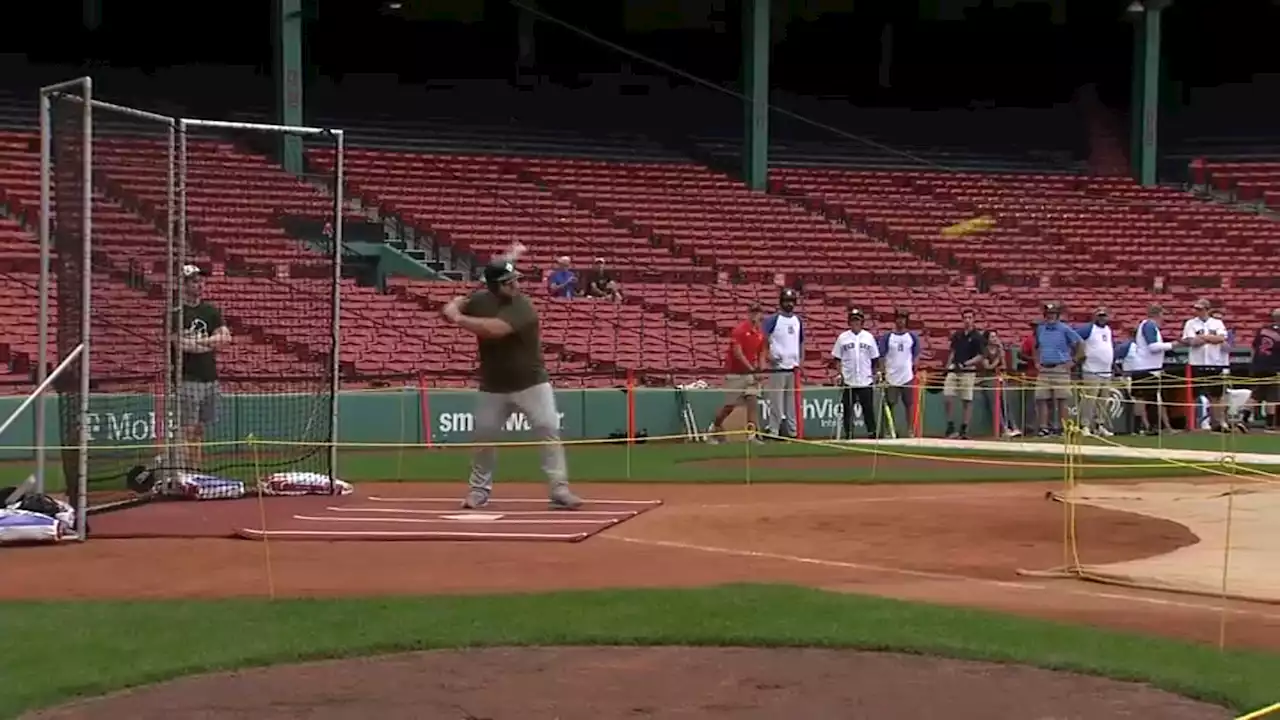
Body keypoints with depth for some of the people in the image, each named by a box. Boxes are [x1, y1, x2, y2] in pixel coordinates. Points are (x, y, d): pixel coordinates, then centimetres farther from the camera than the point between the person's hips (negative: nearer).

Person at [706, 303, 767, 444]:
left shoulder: (761, 333, 7)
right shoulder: (739, 330, -13)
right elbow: (738, 353, -19)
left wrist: (760, 370, -1)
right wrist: (751, 369, -22)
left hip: (752, 373, 5)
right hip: (735, 374, -5)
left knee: (753, 401, -10)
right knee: (730, 405, 1)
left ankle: (753, 434, -13)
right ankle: (713, 429, 22)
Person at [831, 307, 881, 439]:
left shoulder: (869, 337, 7)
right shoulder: (842, 338, 4)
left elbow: (875, 359, 10)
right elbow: (836, 358, 5)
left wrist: (876, 373, 2)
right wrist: (839, 373, -6)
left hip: (866, 380, 0)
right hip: (848, 381, 0)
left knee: (868, 408, 0)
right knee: (847, 409, 1)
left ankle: (872, 433, 6)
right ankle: (848, 434, 6)